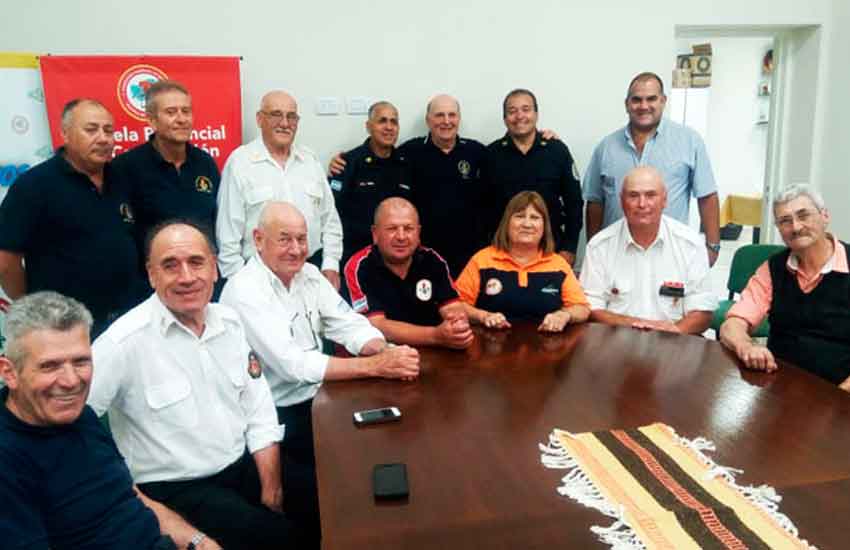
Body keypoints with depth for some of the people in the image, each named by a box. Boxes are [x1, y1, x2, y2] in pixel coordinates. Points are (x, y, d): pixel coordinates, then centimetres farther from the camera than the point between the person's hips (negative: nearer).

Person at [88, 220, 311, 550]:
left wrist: (271, 489, -2)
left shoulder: (229, 321, 2)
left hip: (244, 466, 6)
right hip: (176, 488, -5)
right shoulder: (126, 340, -17)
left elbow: (259, 413, 4)